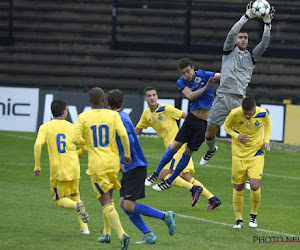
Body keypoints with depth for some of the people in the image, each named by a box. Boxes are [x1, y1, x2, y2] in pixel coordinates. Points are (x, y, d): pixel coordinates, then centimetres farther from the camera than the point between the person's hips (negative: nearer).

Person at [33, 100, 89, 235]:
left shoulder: (45, 128, 0)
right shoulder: (72, 127, 5)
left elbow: (38, 144, -15)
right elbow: (86, 143, 9)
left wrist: (37, 166, -7)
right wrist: (79, 153, 31)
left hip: (57, 170, -2)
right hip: (74, 168, 2)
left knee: (59, 200, 12)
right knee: (74, 196, 21)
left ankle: (77, 205, -20)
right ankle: (84, 228, 12)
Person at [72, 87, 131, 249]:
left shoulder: (83, 117, -2)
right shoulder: (113, 115, 0)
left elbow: (75, 139, -6)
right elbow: (123, 134, -12)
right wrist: (127, 154, 1)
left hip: (96, 165, -3)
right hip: (113, 163, 3)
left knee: (106, 203, -6)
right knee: (108, 198, 26)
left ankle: (122, 235, -24)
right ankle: (106, 233, 28)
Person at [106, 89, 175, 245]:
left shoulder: (120, 119, -15)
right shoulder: (122, 116, 14)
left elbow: (129, 141, -24)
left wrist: (123, 162, -16)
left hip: (135, 167, -10)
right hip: (130, 168, 10)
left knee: (129, 206, -12)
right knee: (123, 204, 5)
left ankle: (165, 216, -5)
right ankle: (148, 235, 3)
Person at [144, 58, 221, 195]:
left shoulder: (203, 75, -10)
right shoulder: (181, 82, -3)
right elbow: (190, 96, -19)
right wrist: (206, 87, -30)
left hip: (205, 122, -2)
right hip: (192, 117, 3)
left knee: (188, 152, 2)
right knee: (175, 146, 1)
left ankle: (169, 181, 14)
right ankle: (156, 174, 18)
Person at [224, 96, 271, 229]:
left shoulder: (262, 113, -13)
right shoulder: (235, 114, -16)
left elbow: (267, 125, 11)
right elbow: (226, 126, 3)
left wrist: (266, 140, -4)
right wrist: (237, 136, -16)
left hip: (256, 154, -1)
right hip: (239, 155, 1)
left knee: (255, 186, -15)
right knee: (238, 189, 3)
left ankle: (253, 215, 10)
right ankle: (239, 220, 18)